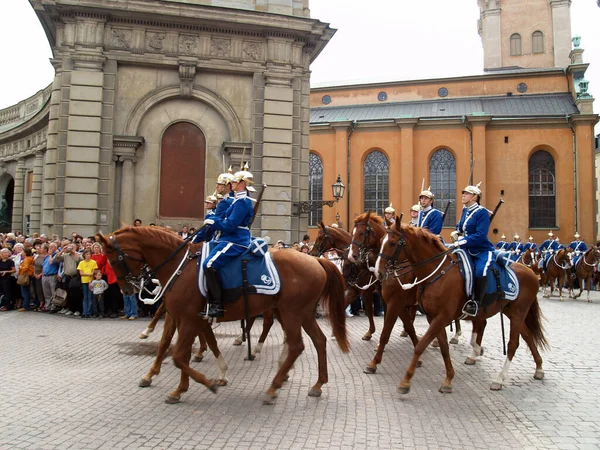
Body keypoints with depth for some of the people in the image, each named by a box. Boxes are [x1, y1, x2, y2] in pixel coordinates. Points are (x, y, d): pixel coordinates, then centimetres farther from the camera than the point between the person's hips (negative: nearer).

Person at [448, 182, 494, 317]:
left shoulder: (482, 212, -14)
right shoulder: (465, 210, 8)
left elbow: (480, 235, -23)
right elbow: (461, 225, 27)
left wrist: (462, 242, -30)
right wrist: (457, 232, 4)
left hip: (482, 250, -9)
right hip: (467, 250, 9)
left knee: (480, 271, -34)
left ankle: (475, 303, -24)